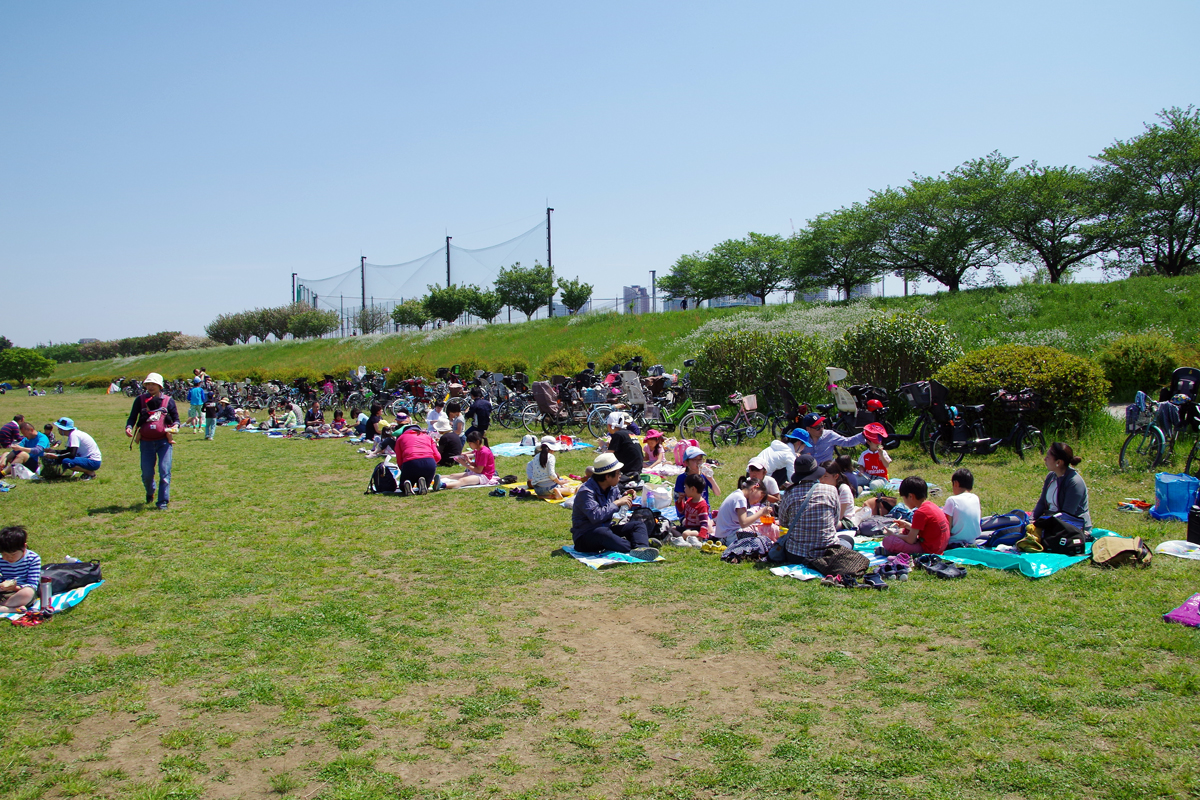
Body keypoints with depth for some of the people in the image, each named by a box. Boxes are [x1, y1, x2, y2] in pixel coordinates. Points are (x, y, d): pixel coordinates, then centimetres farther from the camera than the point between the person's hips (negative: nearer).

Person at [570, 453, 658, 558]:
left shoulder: (612, 488, 5)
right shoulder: (586, 492, -22)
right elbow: (596, 516, -35)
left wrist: (624, 497, 0)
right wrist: (617, 503, -26)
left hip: (606, 529, 8)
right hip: (585, 537, -8)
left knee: (638, 524, -6)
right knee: (602, 532, -41)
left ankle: (642, 549, -37)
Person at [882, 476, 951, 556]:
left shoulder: (920, 513, -19)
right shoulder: (930, 505, 8)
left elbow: (910, 540, -16)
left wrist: (893, 535, -1)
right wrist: (906, 525, 24)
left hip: (927, 550, -10)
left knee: (887, 541, -20)